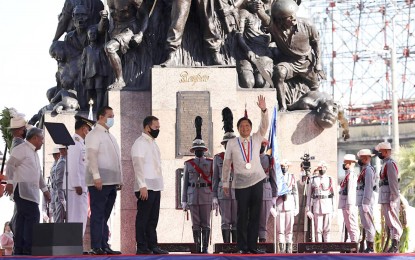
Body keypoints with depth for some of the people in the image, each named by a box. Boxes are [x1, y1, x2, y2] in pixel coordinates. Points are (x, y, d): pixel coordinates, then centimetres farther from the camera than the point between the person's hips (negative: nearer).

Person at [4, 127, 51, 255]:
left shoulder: (34, 153, 26)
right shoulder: (21, 149, -5)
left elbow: (38, 173, 32)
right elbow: (10, 164, -14)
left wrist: (44, 189, 31)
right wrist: (10, 181, -22)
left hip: (31, 191, 10)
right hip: (22, 189, -10)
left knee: (22, 218, 7)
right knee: (33, 216, -16)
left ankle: (19, 250, 6)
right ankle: (28, 249, -17)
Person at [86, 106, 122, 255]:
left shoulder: (110, 136, 22)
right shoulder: (94, 135, -4)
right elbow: (92, 155, -14)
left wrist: (119, 180, 19)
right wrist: (96, 176, -23)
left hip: (112, 182, 8)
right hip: (99, 181, -8)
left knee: (105, 215, 8)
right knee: (98, 215, -9)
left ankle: (104, 245, 10)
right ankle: (96, 247, -10)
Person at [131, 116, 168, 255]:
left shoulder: (153, 143, 19)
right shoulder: (140, 143, -8)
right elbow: (138, 165, -16)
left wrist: (159, 185, 14)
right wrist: (142, 186, -22)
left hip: (156, 187, 9)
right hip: (145, 188, -9)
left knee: (153, 219, 10)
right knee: (143, 218, -5)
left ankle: (152, 246, 14)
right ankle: (142, 247, -4)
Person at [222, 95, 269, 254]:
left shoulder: (256, 139, 6)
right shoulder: (232, 143, 1)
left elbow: (264, 125, -7)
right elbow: (227, 163, 5)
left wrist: (264, 110, -21)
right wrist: (225, 182, 4)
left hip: (257, 181, 2)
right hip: (241, 183, -2)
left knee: (255, 215, 2)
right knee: (242, 216, -1)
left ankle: (252, 246, 6)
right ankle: (242, 247, 3)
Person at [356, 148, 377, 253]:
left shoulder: (368, 170, -12)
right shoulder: (365, 170, 20)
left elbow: (368, 187, -19)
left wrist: (365, 203, -23)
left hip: (366, 200, -11)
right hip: (362, 201, 11)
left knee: (368, 224, -9)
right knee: (365, 224, 11)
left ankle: (370, 248, -10)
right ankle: (368, 247, 13)